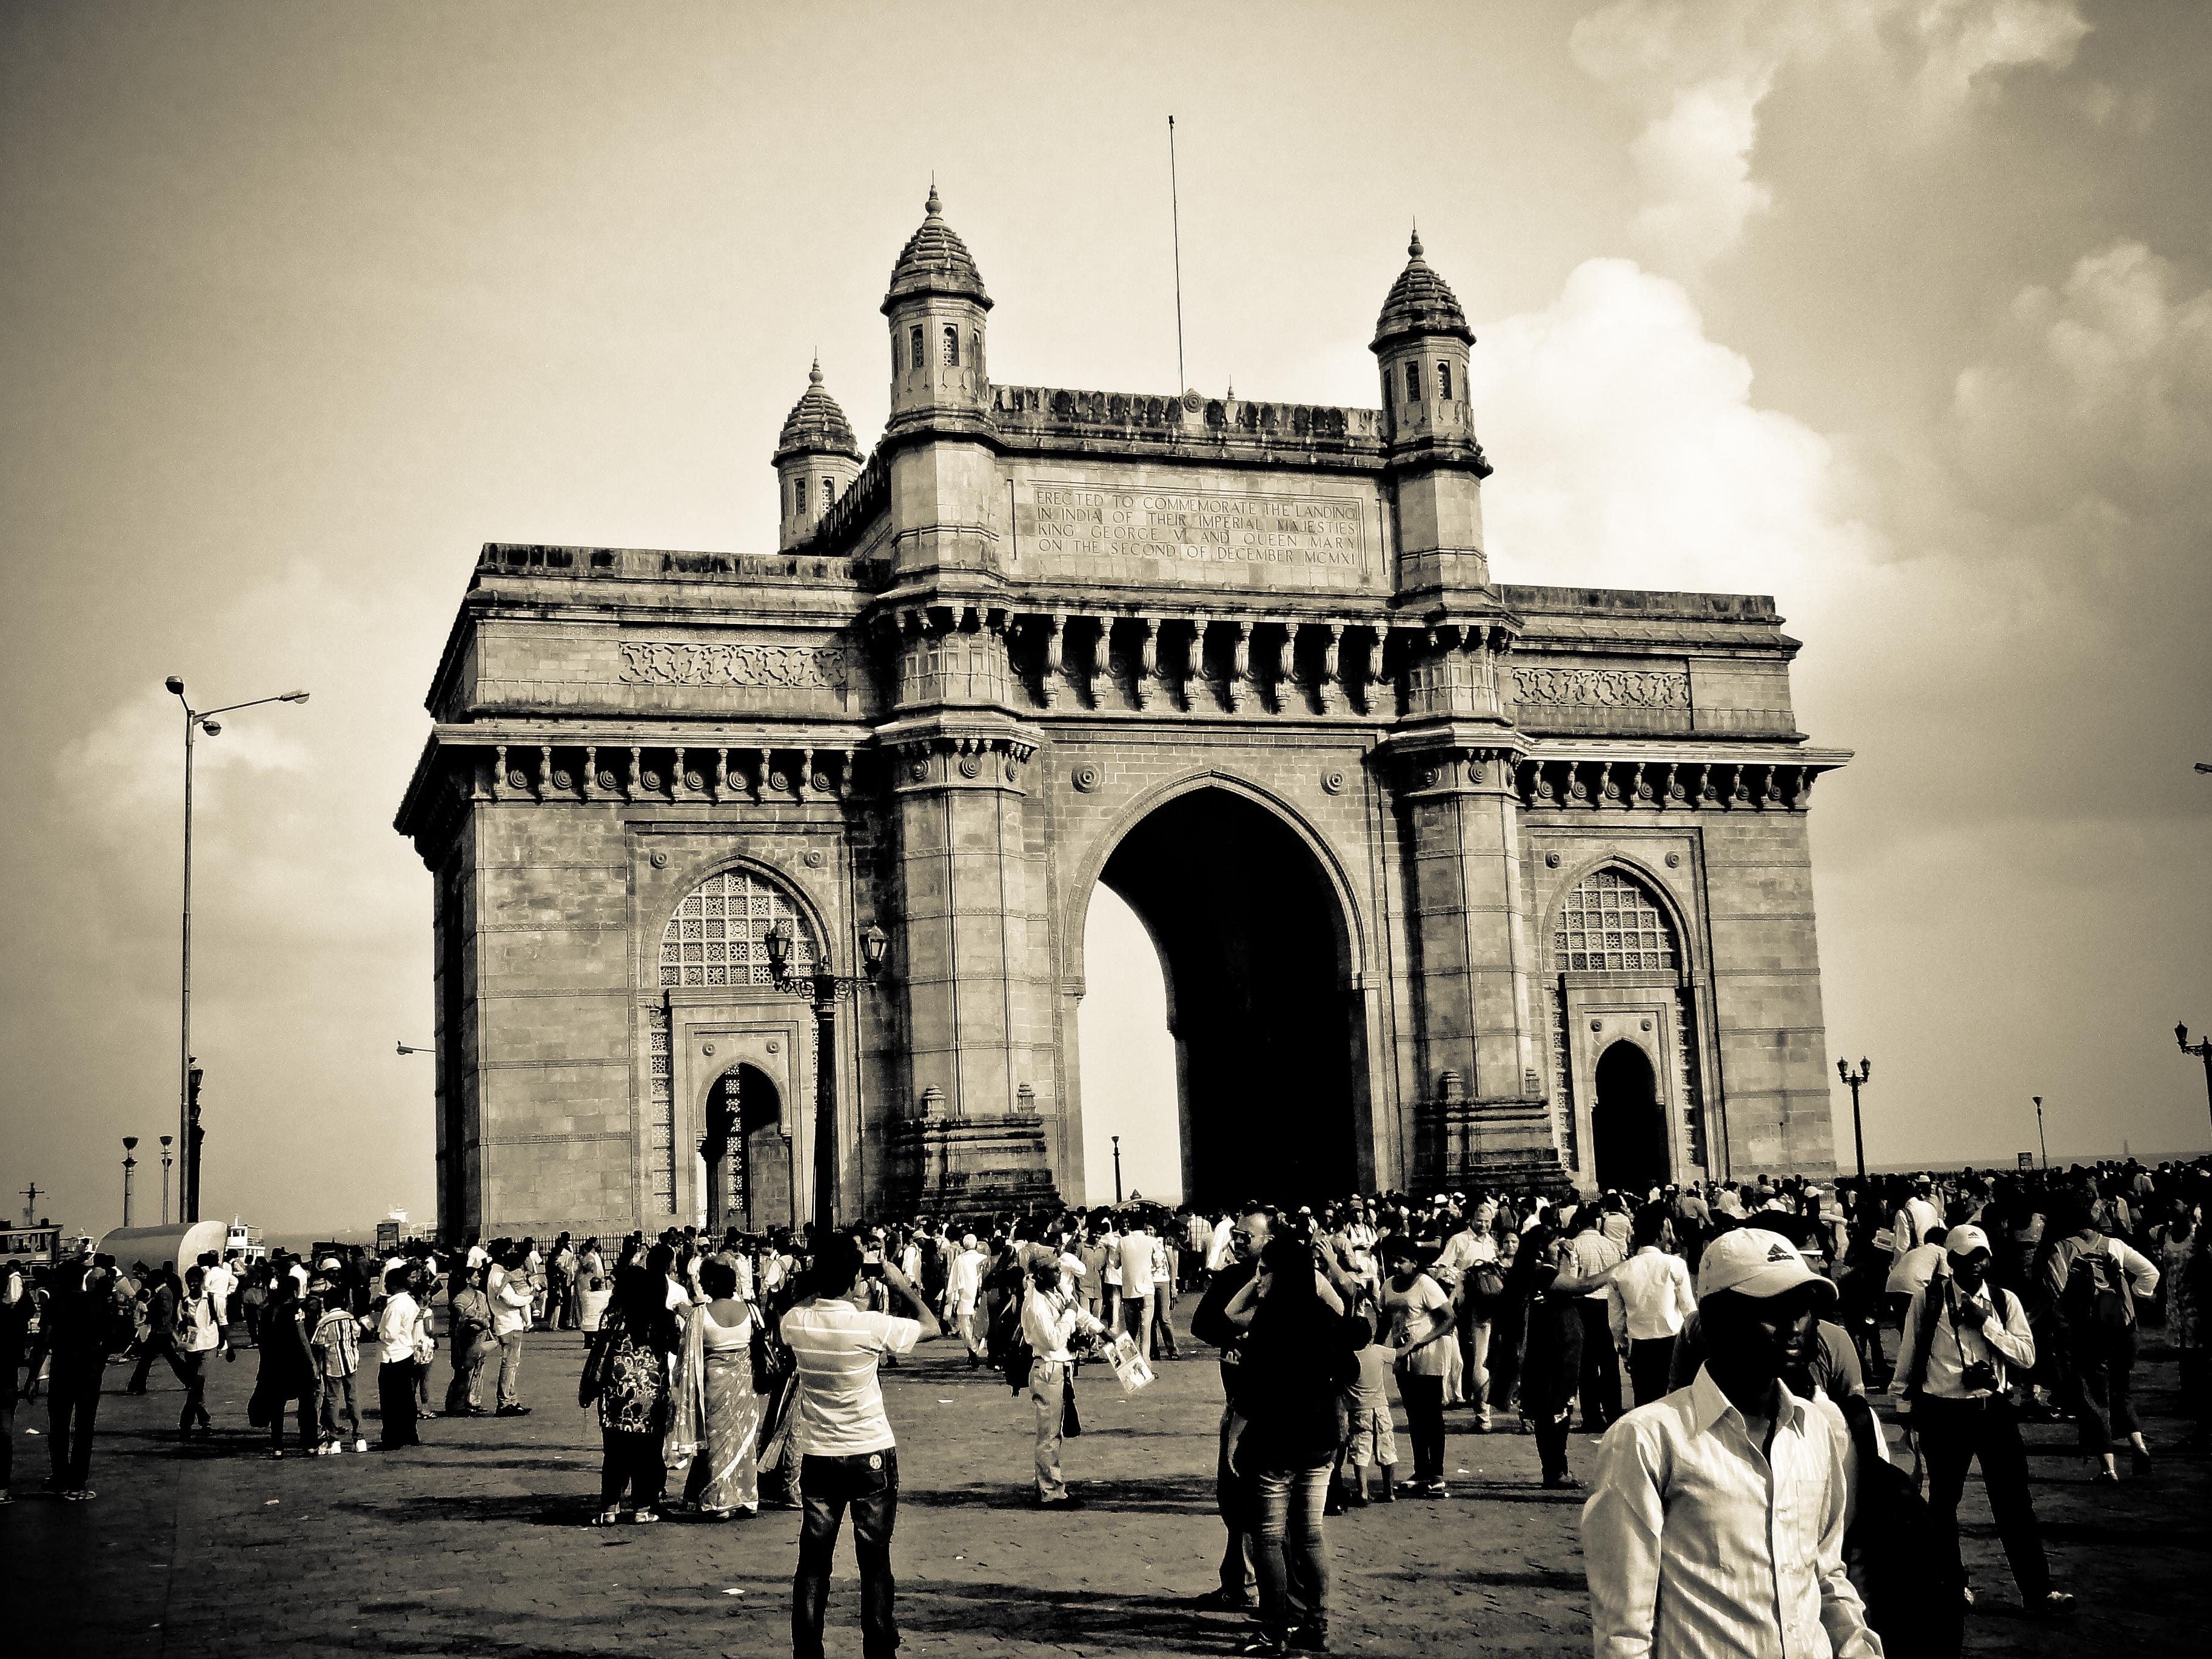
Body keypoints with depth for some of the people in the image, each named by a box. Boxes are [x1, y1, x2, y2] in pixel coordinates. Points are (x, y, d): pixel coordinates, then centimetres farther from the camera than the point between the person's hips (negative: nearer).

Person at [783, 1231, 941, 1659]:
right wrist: (904, 1287, 7)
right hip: (872, 1455, -3)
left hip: (817, 1457, 3)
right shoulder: (871, 1326, -20)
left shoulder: (796, 1322, -9)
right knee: (875, 1561, 6)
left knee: (813, 1560, 10)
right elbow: (932, 1327, -5)